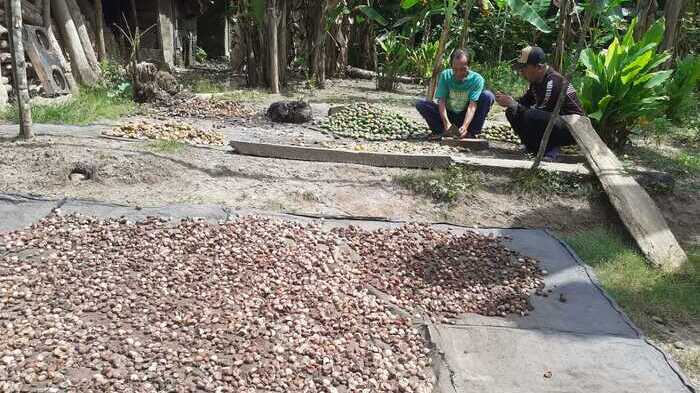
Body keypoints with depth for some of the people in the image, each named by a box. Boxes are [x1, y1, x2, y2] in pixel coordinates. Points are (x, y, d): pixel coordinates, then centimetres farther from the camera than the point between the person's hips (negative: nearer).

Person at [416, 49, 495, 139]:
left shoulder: (476, 79, -16)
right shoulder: (445, 75, -12)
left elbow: (472, 106, -25)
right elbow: (442, 101, -18)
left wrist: (465, 126, -42)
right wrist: (446, 123, -34)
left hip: (466, 117, -1)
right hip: (448, 116, 1)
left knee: (488, 96, -25)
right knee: (421, 104, -20)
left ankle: (472, 132, -17)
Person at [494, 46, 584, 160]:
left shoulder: (552, 82, -24)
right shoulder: (537, 80, 4)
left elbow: (538, 112, -26)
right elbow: (525, 101, 11)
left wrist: (512, 104, -20)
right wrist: (510, 102, -10)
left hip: (571, 130, -9)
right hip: (553, 122, 9)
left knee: (530, 116, -34)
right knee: (512, 112, 2)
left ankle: (551, 149, -12)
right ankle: (535, 146, 3)